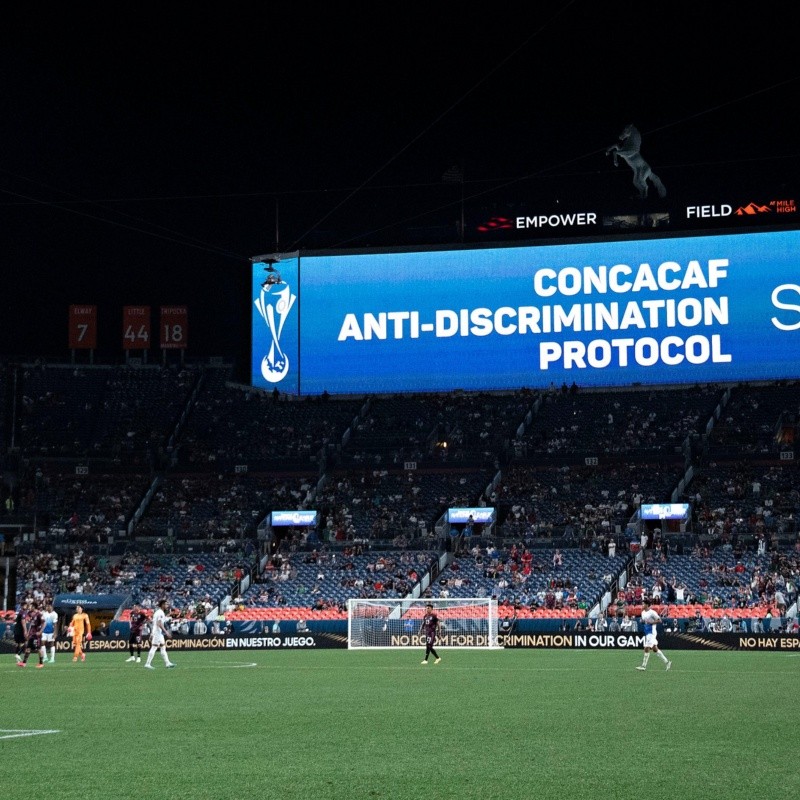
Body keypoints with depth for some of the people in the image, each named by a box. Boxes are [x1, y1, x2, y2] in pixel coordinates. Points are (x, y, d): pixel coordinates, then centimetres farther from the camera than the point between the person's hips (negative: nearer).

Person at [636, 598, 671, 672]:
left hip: (651, 632, -9)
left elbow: (659, 620, -12)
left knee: (647, 648, -10)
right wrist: (642, 621, 1)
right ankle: (667, 661, 21)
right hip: (647, 632, 9)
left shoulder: (652, 612, -14)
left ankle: (643, 666, -7)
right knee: (655, 649, 11)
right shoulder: (643, 612, 11)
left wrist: (651, 623, -21)